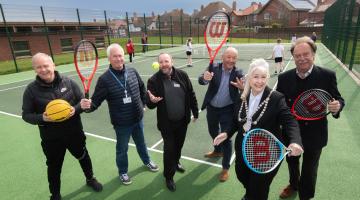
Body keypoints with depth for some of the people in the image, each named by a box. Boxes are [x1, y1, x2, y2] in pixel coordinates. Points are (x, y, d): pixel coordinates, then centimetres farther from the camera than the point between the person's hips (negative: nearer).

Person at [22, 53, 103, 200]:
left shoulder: (68, 82, -7)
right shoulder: (31, 90, -9)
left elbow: (82, 101, -1)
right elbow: (26, 115, -4)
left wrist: (75, 109, -22)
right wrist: (42, 118, -24)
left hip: (74, 133, 1)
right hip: (51, 139, -1)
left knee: (83, 157, 22)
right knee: (54, 167, 17)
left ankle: (90, 179, 51)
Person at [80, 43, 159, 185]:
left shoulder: (132, 71, -6)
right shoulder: (104, 79, -19)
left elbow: (142, 89, 10)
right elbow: (96, 100, -17)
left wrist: (144, 103, 13)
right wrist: (89, 105, -38)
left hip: (138, 119, 4)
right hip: (121, 123, -4)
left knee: (141, 143, 26)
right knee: (122, 149, 16)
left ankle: (146, 161, 53)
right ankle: (123, 172, 42)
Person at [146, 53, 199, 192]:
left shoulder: (182, 75, -5)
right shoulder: (153, 80, -12)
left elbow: (191, 95, 3)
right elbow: (149, 105, -9)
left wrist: (195, 112, 7)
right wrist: (152, 101, -33)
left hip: (183, 120, 3)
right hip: (166, 123, -3)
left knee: (179, 144, 22)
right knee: (169, 148, 3)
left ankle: (176, 162, 52)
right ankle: (169, 176, 26)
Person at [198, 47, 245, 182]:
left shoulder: (238, 73, -11)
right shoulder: (213, 68, -12)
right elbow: (201, 80, -23)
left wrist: (242, 87, -41)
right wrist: (205, 78, -47)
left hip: (228, 110, -2)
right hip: (211, 108, 3)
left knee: (226, 138, 1)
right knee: (213, 132, 23)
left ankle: (225, 168, 21)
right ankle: (218, 151, 53)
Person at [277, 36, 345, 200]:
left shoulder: (327, 76, -15)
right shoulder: (284, 78, -9)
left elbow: (338, 100, -8)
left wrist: (337, 106, -31)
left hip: (314, 134, -2)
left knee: (309, 170, 18)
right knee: (292, 162, 27)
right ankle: (293, 185, 58)